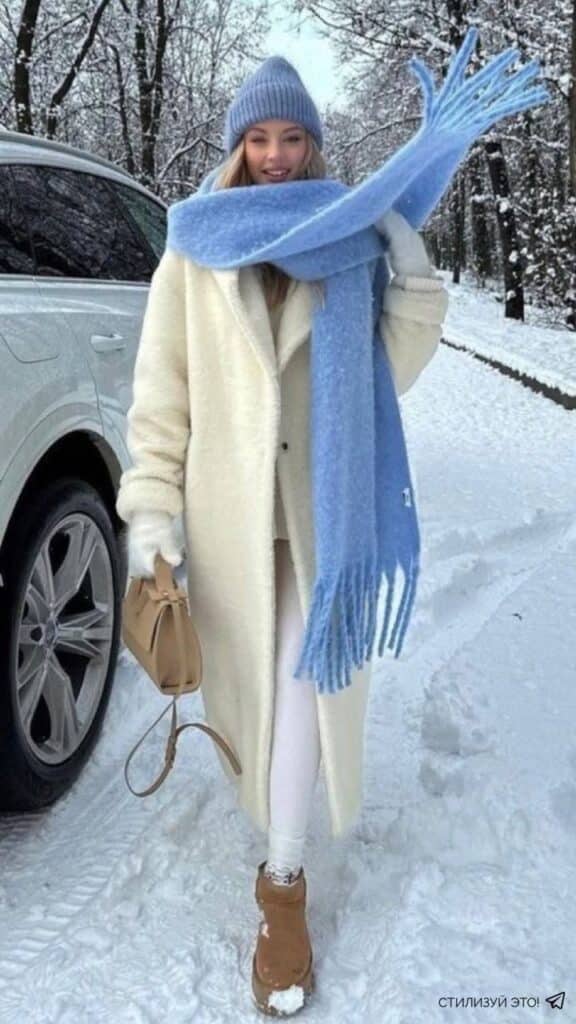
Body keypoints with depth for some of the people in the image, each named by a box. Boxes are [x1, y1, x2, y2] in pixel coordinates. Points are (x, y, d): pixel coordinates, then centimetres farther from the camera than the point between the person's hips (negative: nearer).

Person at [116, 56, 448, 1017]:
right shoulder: (195, 251, -2)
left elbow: (386, 373, -1)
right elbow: (161, 390, -3)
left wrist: (414, 276, -13)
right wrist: (151, 506, -10)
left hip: (320, 505, 0)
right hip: (229, 509, 1)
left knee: (300, 687, -2)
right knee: (249, 677, 16)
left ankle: (282, 881, 13)